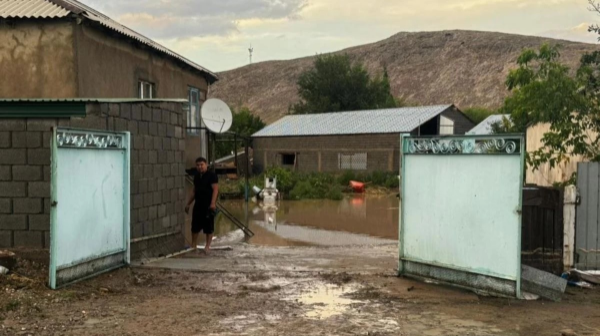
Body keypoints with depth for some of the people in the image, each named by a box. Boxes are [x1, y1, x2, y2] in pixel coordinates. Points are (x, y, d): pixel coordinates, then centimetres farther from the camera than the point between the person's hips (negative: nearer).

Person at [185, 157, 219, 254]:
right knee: (195, 226, 9)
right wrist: (188, 203, 19)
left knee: (208, 226, -1)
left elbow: (215, 189, -13)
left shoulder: (212, 176, -7)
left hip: (208, 205, -6)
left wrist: (213, 203, -23)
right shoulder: (196, 177, 15)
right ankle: (193, 245, 19)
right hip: (198, 204, 7)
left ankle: (207, 246, 7)